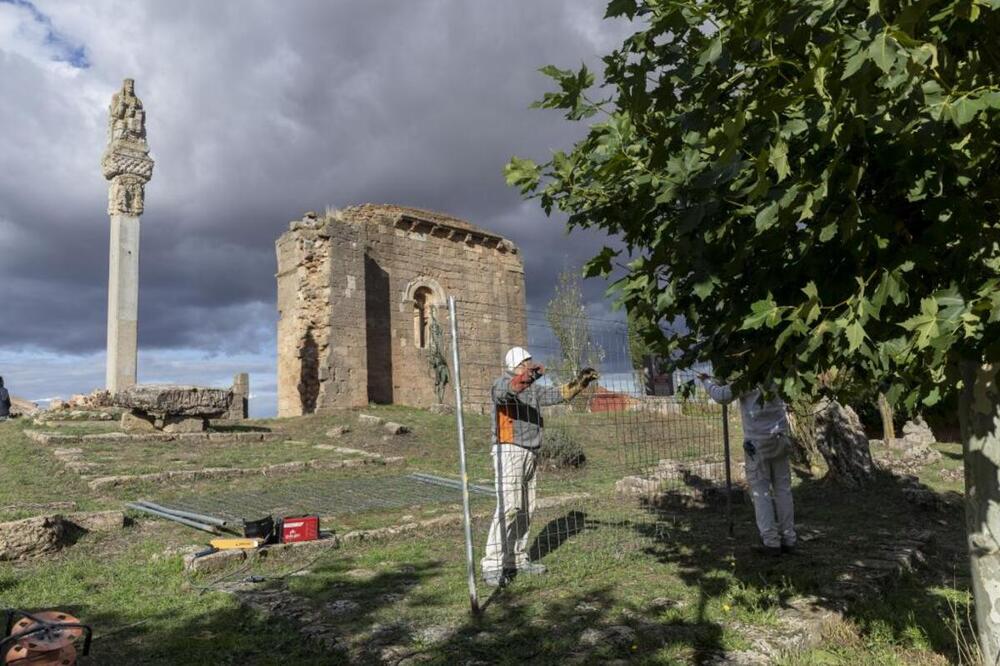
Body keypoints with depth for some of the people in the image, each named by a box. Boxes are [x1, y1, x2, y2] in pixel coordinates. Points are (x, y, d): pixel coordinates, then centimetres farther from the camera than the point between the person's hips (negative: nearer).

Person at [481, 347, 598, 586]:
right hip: (509, 452, -8)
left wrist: (580, 382, 7)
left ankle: (516, 560, 19)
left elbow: (558, 394, 19)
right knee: (507, 508, -14)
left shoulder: (533, 389, 17)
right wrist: (528, 376, -50)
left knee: (525, 510, 10)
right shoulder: (503, 384, -8)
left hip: (530, 454, 8)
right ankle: (492, 565, -12)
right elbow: (506, 390, -32)